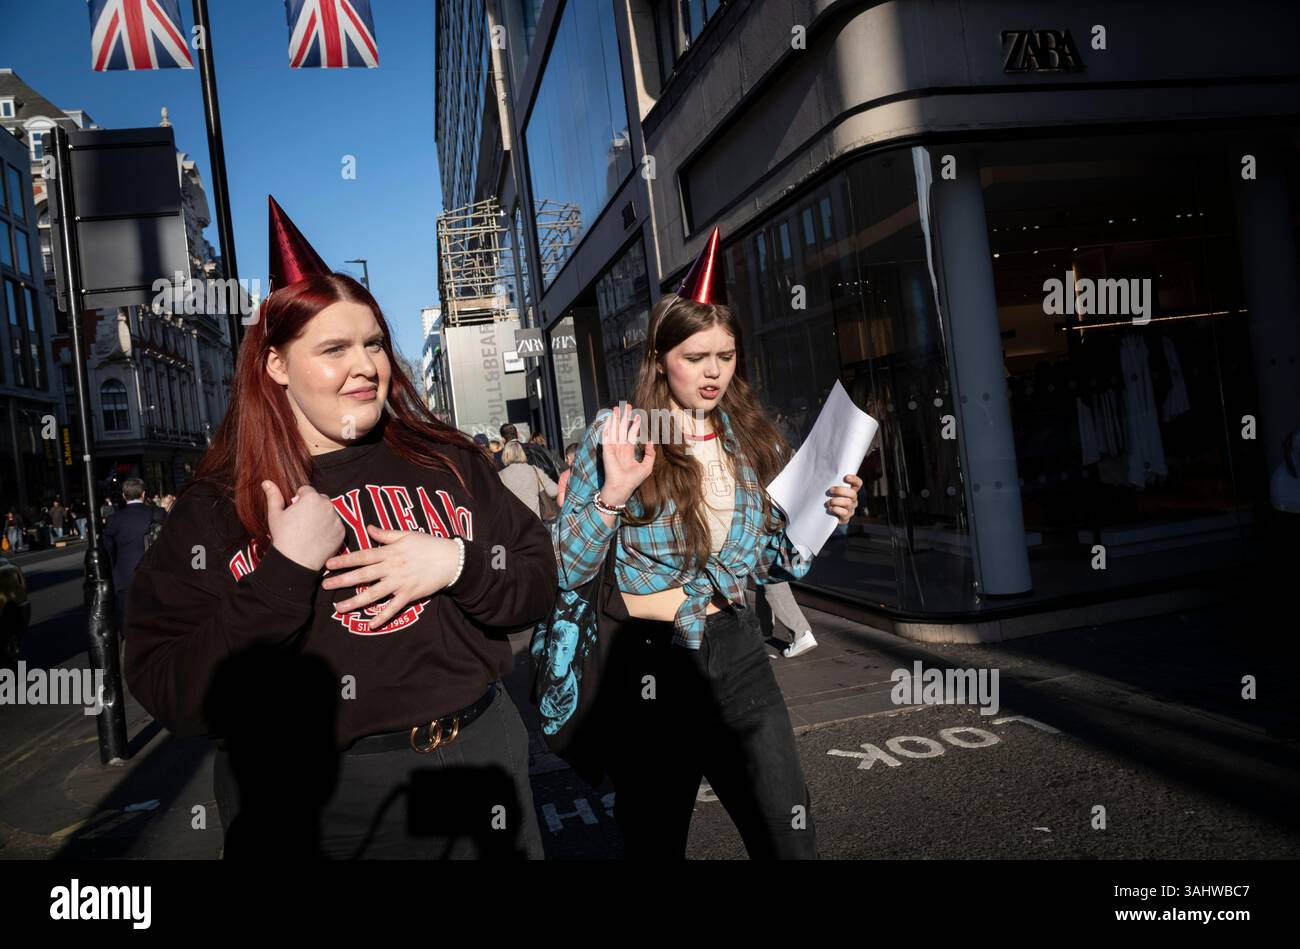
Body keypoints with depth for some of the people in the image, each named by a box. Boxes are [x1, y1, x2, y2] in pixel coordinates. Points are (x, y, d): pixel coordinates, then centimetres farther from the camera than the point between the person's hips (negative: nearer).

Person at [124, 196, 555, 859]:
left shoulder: (446, 461, 0)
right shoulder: (212, 510, -5)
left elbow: (540, 584, 1)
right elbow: (175, 701, -12)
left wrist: (456, 565, -17)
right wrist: (287, 571, -21)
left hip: (477, 762, 3)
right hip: (309, 805, -2)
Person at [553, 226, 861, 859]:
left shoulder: (752, 440, 3)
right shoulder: (617, 434, -8)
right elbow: (564, 573, -11)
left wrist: (824, 519, -4)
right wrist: (615, 491, -24)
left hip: (737, 658, 3)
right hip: (650, 665, -3)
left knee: (791, 841, 3)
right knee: (655, 844, 14)